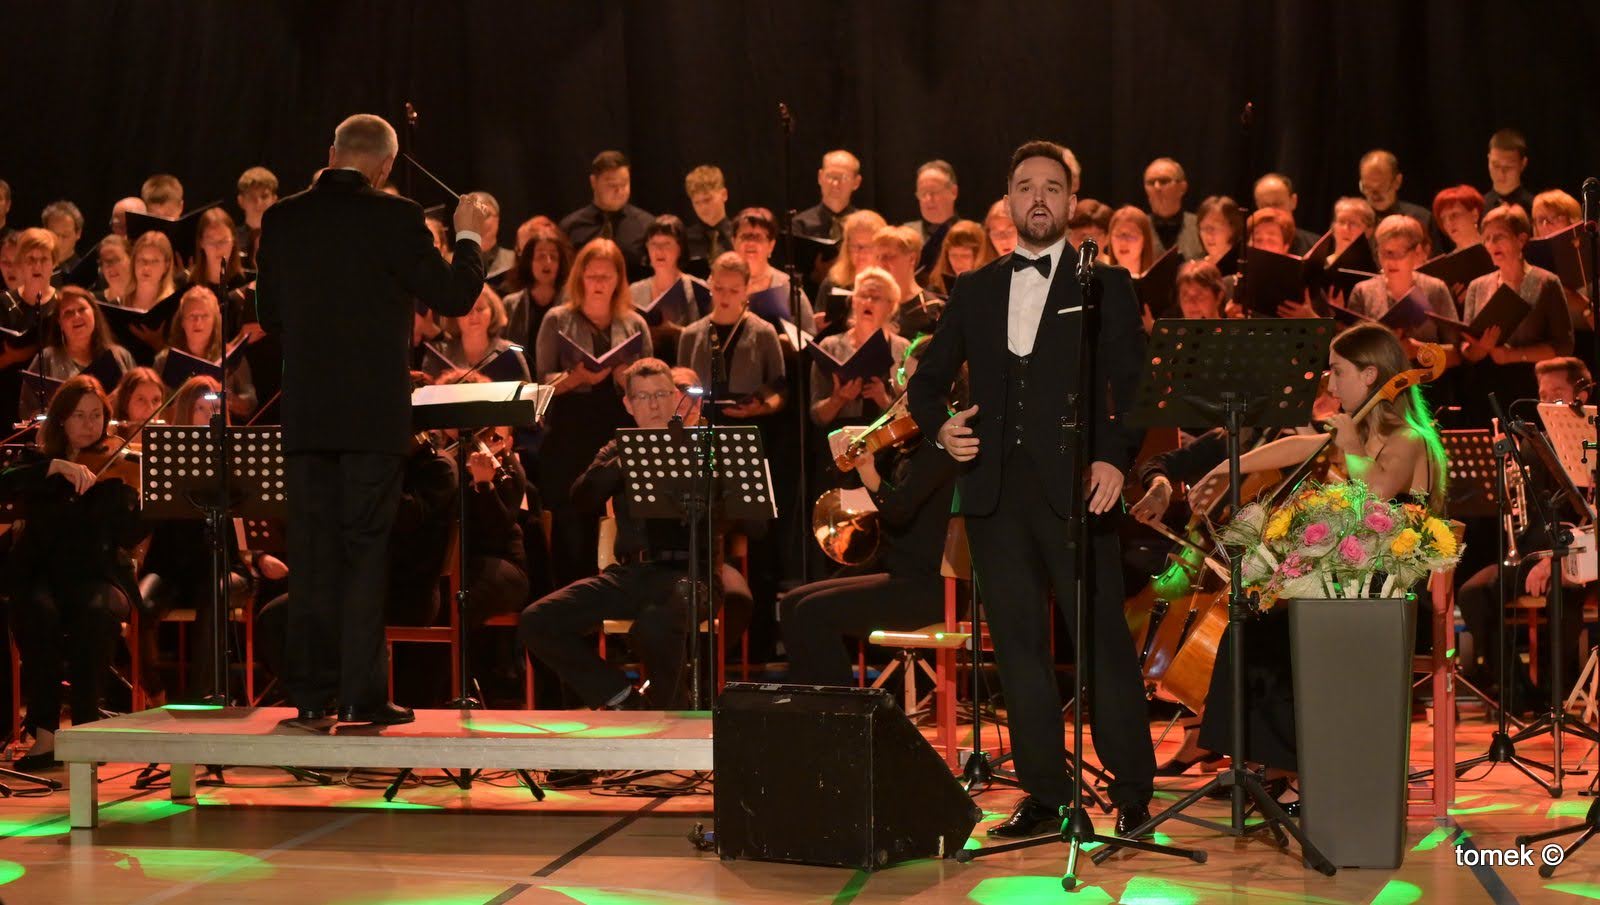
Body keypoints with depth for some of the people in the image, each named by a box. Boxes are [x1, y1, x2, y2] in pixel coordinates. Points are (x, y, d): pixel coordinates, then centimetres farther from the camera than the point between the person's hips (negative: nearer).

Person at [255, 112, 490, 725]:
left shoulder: (281, 220, 5)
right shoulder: (393, 217, -9)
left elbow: (270, 315, 13)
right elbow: (453, 297, -4)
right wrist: (468, 238, 12)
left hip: (305, 413, 4)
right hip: (373, 411, -4)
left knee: (312, 549, 9)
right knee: (364, 549, 0)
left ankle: (310, 692, 11)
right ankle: (361, 694, -1)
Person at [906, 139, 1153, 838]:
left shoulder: (1105, 285, 7)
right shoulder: (974, 291, 18)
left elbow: (1130, 383, 0)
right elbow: (929, 378, 22)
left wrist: (1114, 457, -16)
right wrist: (940, 426, 1)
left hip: (1073, 486, -4)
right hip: (995, 491, 4)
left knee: (1103, 638, -5)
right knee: (1018, 644, 5)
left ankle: (1133, 790, 4)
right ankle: (1045, 795, 12)